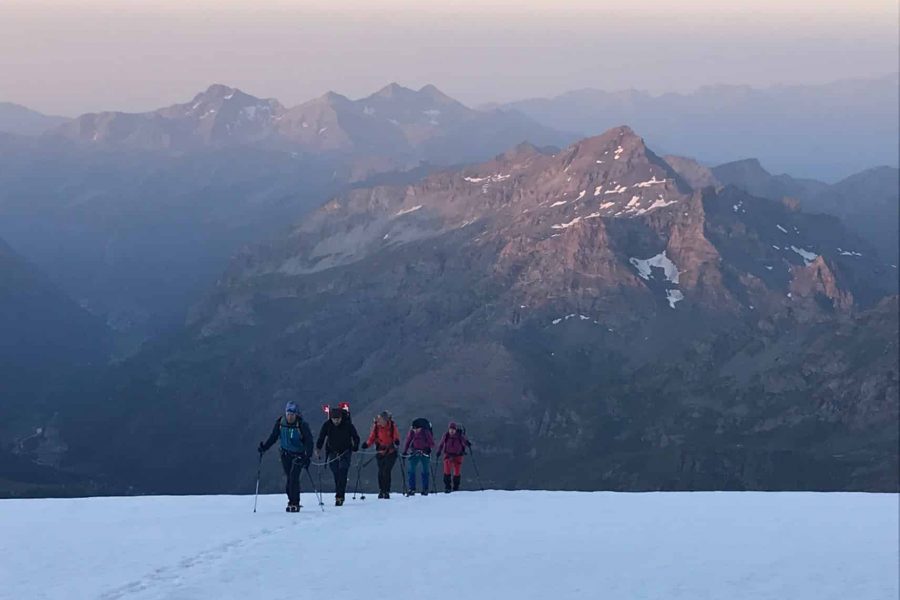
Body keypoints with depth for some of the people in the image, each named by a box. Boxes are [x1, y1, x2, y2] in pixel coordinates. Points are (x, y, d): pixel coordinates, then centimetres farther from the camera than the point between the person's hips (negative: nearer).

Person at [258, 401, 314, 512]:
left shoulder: (302, 425, -18)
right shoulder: (280, 423, -6)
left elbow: (309, 441, -18)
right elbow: (273, 437, 6)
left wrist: (307, 457, -27)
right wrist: (264, 447, -5)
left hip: (299, 454, -4)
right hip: (286, 454, 4)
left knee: (294, 477, -16)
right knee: (289, 478, 5)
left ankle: (294, 504, -12)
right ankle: (292, 501, 19)